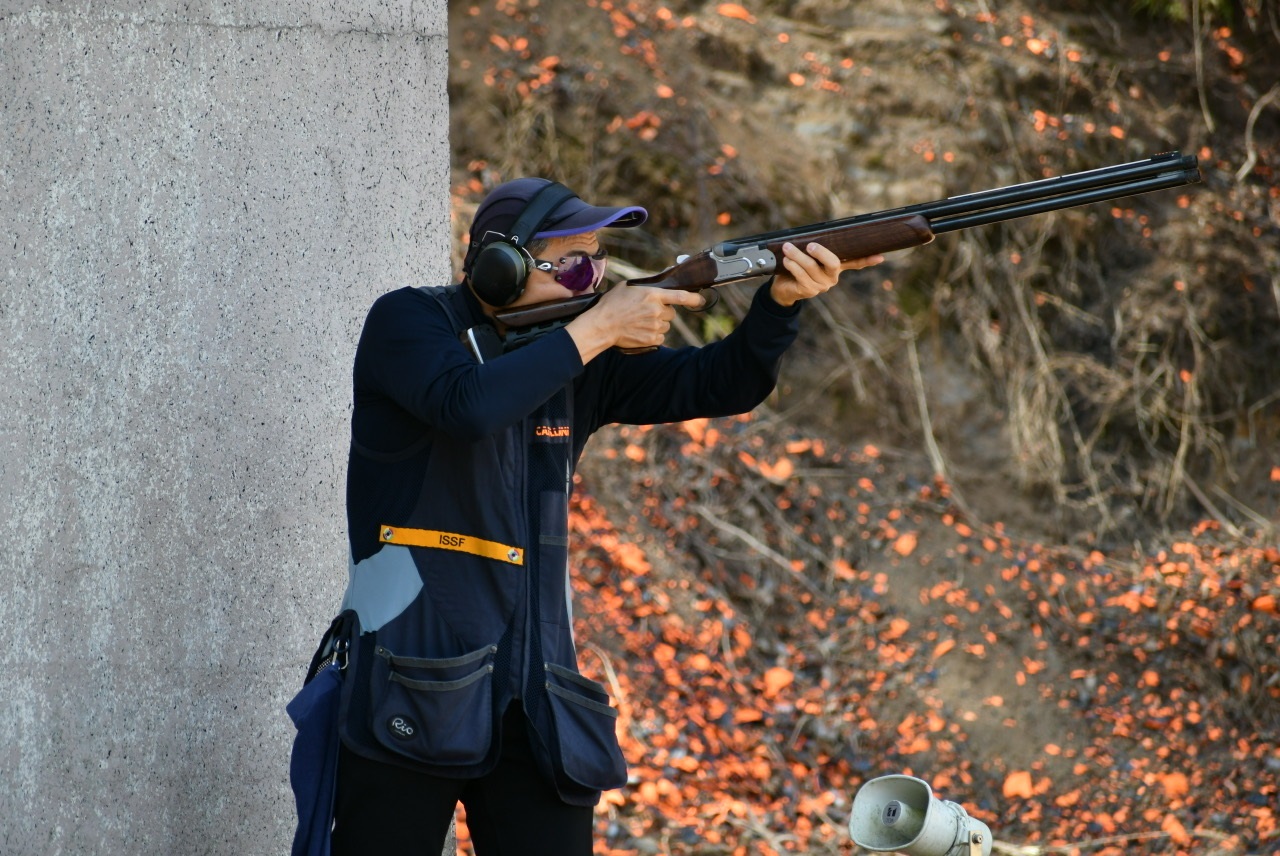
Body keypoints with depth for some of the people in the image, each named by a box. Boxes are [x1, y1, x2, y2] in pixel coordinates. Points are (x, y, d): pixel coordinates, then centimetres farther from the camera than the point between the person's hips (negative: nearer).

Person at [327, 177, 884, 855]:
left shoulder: (578, 362, 11)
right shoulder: (407, 323, -4)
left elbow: (717, 384, 6)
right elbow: (469, 406, -23)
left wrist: (781, 301, -12)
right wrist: (597, 329, -16)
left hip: (536, 699, 5)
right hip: (410, 690, -5)